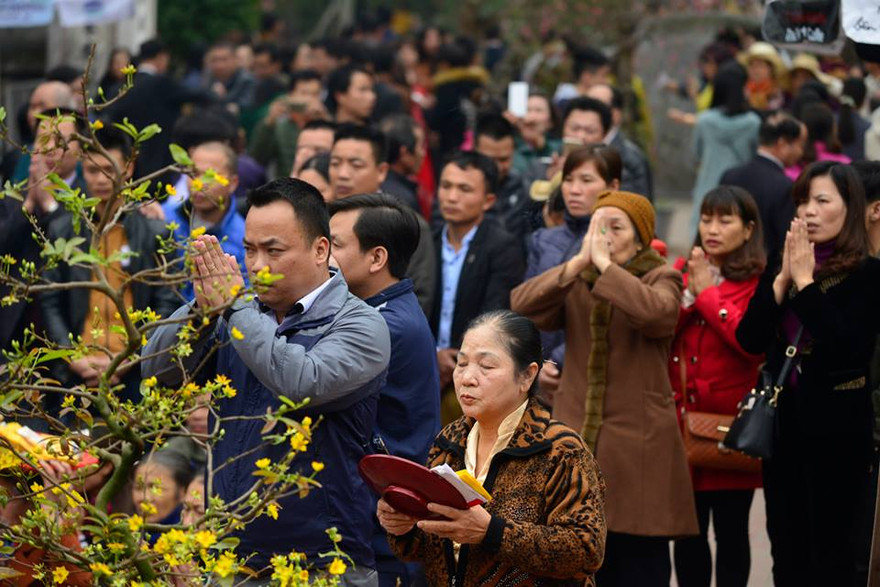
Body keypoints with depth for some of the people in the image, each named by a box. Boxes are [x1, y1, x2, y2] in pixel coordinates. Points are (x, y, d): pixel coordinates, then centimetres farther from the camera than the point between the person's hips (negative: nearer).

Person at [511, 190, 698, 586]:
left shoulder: (662, 279, 0)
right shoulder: (574, 282, 11)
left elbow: (654, 311, -24)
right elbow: (521, 307, -8)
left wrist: (604, 264, -19)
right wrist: (578, 263, -15)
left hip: (637, 447, -4)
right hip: (575, 438, 4)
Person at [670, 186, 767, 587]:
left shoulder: (758, 281, -3)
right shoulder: (683, 272, 12)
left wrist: (707, 292, -11)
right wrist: (686, 295, -10)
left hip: (732, 419, -4)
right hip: (683, 416, 4)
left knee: (730, 531, 1)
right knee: (687, 532, 6)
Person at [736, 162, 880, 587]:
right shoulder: (781, 268, 8)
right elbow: (750, 339, 0)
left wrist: (805, 281, -18)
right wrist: (782, 279, -10)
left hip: (838, 426, -6)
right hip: (783, 422, 6)